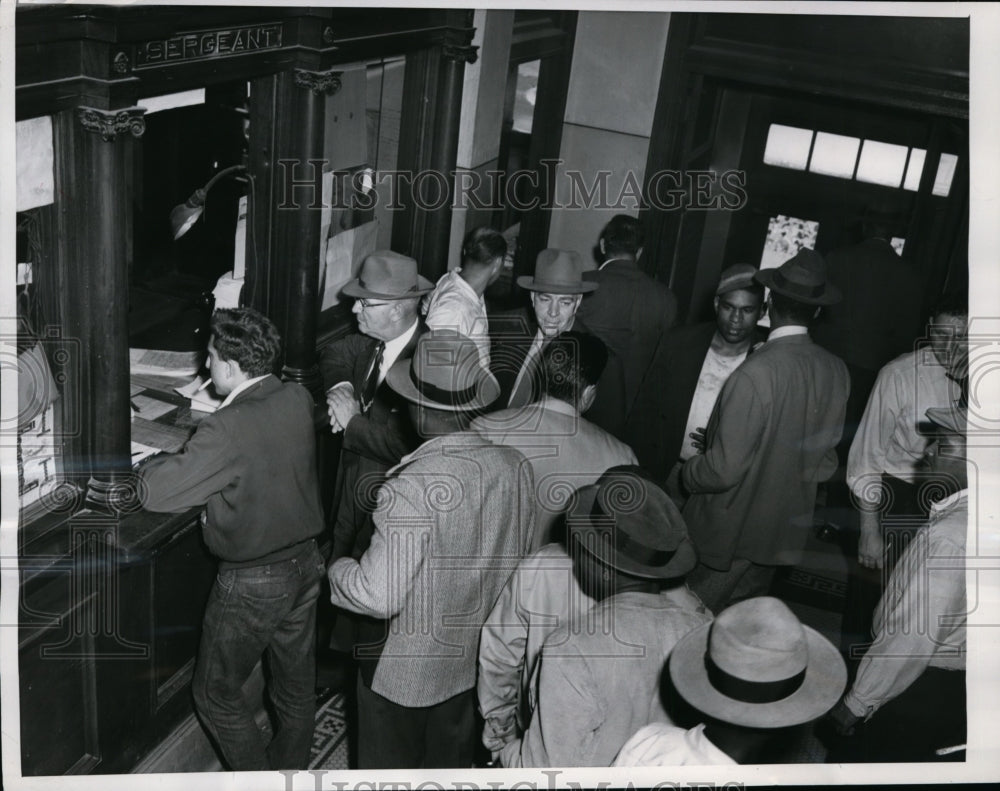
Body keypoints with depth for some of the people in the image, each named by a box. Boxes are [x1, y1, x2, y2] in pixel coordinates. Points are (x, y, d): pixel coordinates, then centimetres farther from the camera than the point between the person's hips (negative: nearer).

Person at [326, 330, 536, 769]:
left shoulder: (411, 488, -33)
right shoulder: (515, 466, -14)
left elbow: (378, 596, -30)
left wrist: (335, 568, -9)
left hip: (405, 670, -5)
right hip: (476, 661, 5)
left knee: (389, 767, 22)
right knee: (452, 764, 27)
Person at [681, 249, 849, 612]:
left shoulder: (754, 375, -27)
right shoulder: (836, 371, -5)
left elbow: (724, 469, -24)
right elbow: (827, 459, 6)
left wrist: (686, 473, -5)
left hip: (731, 530, -6)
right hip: (785, 531, 7)